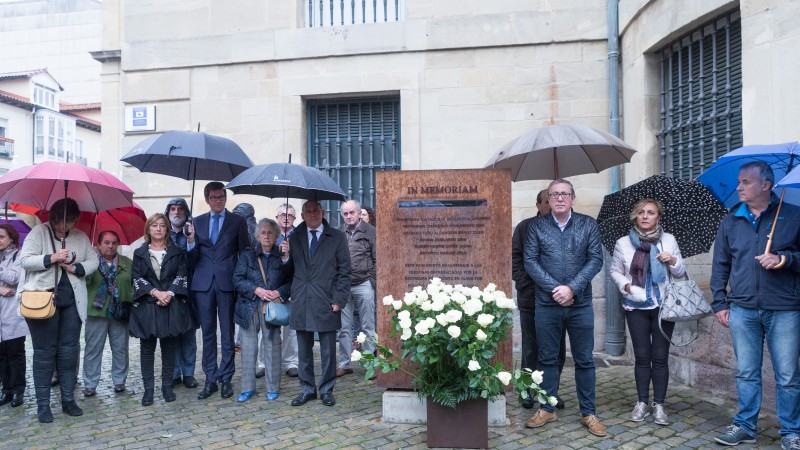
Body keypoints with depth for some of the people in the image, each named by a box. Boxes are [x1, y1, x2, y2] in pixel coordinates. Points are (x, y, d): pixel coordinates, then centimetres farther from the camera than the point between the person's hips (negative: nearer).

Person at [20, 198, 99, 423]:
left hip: (71, 301, 3)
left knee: (69, 350, 7)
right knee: (44, 352, 3)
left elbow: (93, 261, 7)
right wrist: (51, 258, -21)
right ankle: (43, 404, 12)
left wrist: (76, 268, -11)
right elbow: (24, 259, -8)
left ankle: (68, 399, 18)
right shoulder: (39, 231, -2)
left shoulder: (81, 237, 8)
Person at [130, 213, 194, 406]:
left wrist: (169, 293, -14)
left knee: (169, 346, 5)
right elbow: (137, 278, 0)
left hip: (171, 305, 0)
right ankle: (148, 388, 10)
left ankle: (167, 385, 15)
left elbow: (182, 275, 1)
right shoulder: (139, 253, 7)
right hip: (146, 306, 0)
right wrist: (155, 292, -13)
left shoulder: (177, 252, 8)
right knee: (147, 347, 3)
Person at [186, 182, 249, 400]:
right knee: (208, 333, 8)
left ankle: (226, 379, 12)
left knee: (227, 333, 3)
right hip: (203, 283, 2)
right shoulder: (197, 222, 10)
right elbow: (193, 259, 7)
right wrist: (191, 240, -13)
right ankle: (210, 380, 16)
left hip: (227, 282, -2)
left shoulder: (237, 222, 4)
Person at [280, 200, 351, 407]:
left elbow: (344, 272, 0)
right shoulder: (294, 238, 11)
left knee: (328, 351, 5)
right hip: (301, 303, 3)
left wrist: (339, 300, -8)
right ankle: (307, 390, 24)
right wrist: (286, 256, -8)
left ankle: (326, 390, 20)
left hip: (326, 304, -2)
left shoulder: (337, 237, 3)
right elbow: (290, 272, 12)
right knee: (304, 351, 11)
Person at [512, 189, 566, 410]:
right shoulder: (525, 227, 3)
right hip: (531, 298, -1)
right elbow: (515, 258, 1)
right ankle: (528, 391, 19)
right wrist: (523, 283, -9)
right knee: (531, 349, 7)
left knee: (558, 350, 9)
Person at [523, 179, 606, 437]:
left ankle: (588, 413, 19)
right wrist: (554, 288, -13)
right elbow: (530, 262, -3)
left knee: (584, 360, 7)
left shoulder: (588, 225, 4)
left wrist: (572, 288, -14)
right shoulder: (536, 227, 3)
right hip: (546, 304, 0)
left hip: (580, 304, 0)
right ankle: (547, 409, 23)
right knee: (547, 358, 10)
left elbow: (595, 260, -3)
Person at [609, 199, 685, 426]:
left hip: (663, 306, 0)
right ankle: (642, 402, 18)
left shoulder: (668, 240, 1)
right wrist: (625, 284, -11)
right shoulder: (623, 243, 0)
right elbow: (615, 271, 7)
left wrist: (673, 260, -14)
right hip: (636, 307, 0)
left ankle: (659, 405, 13)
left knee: (660, 356, 3)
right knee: (642, 356, 6)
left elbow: (680, 273, 6)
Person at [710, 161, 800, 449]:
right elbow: (720, 266, 11)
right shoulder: (730, 222, 9)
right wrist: (720, 303, 7)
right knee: (746, 373, 9)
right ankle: (745, 426, 20)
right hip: (742, 309, 2)